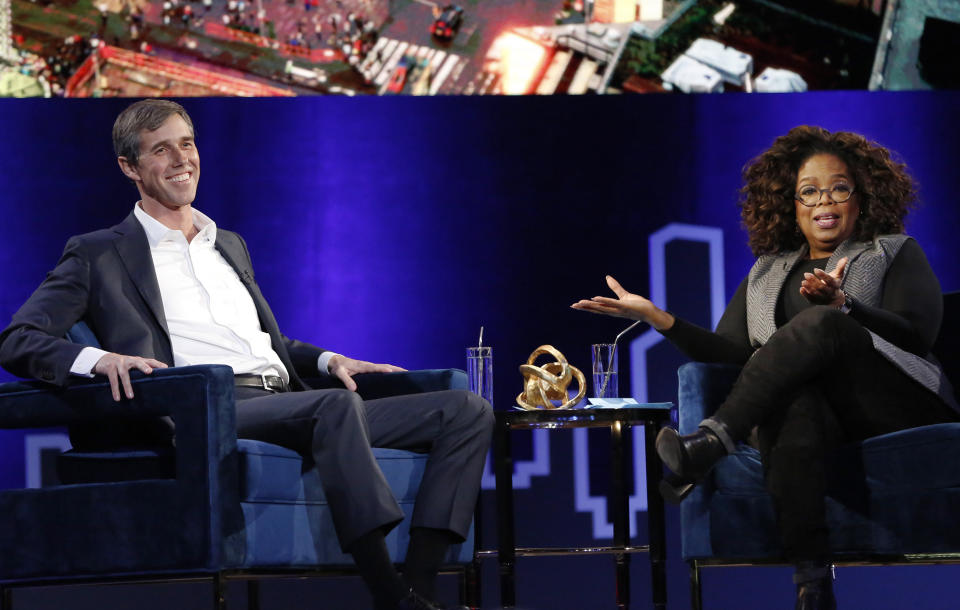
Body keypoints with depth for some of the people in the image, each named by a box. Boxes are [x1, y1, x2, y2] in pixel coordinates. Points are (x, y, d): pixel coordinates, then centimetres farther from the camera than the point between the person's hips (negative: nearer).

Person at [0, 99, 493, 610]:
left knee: (468, 411, -10)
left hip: (288, 404, 7)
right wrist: (97, 359, -18)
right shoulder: (98, 255, 12)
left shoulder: (230, 246, 32)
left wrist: (327, 360, 17)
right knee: (338, 406, -39)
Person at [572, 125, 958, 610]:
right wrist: (657, 317, 2)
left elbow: (918, 333, 0)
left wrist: (842, 306, -19)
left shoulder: (895, 253, 17)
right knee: (796, 402, -40)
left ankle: (708, 444, -43)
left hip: (892, 407, -2)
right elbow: (731, 352, 17)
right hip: (803, 406, 2)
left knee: (820, 324, -32)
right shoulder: (767, 274, 28)